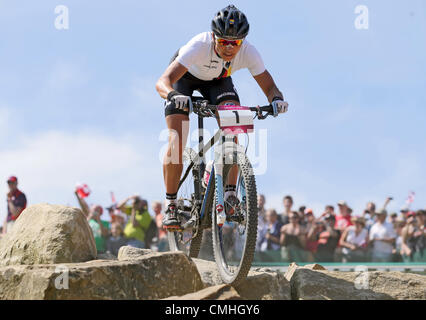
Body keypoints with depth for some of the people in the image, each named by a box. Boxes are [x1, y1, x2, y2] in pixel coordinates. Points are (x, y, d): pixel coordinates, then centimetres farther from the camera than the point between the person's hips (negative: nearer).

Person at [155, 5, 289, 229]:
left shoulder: (248, 52, -32)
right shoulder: (199, 46, -41)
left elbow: (269, 86, -25)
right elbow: (162, 82, -47)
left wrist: (276, 99, -49)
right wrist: (173, 95, -70)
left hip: (218, 80, 3)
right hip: (184, 77, -2)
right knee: (176, 142, -15)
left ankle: (229, 194, -15)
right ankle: (170, 206, -3)